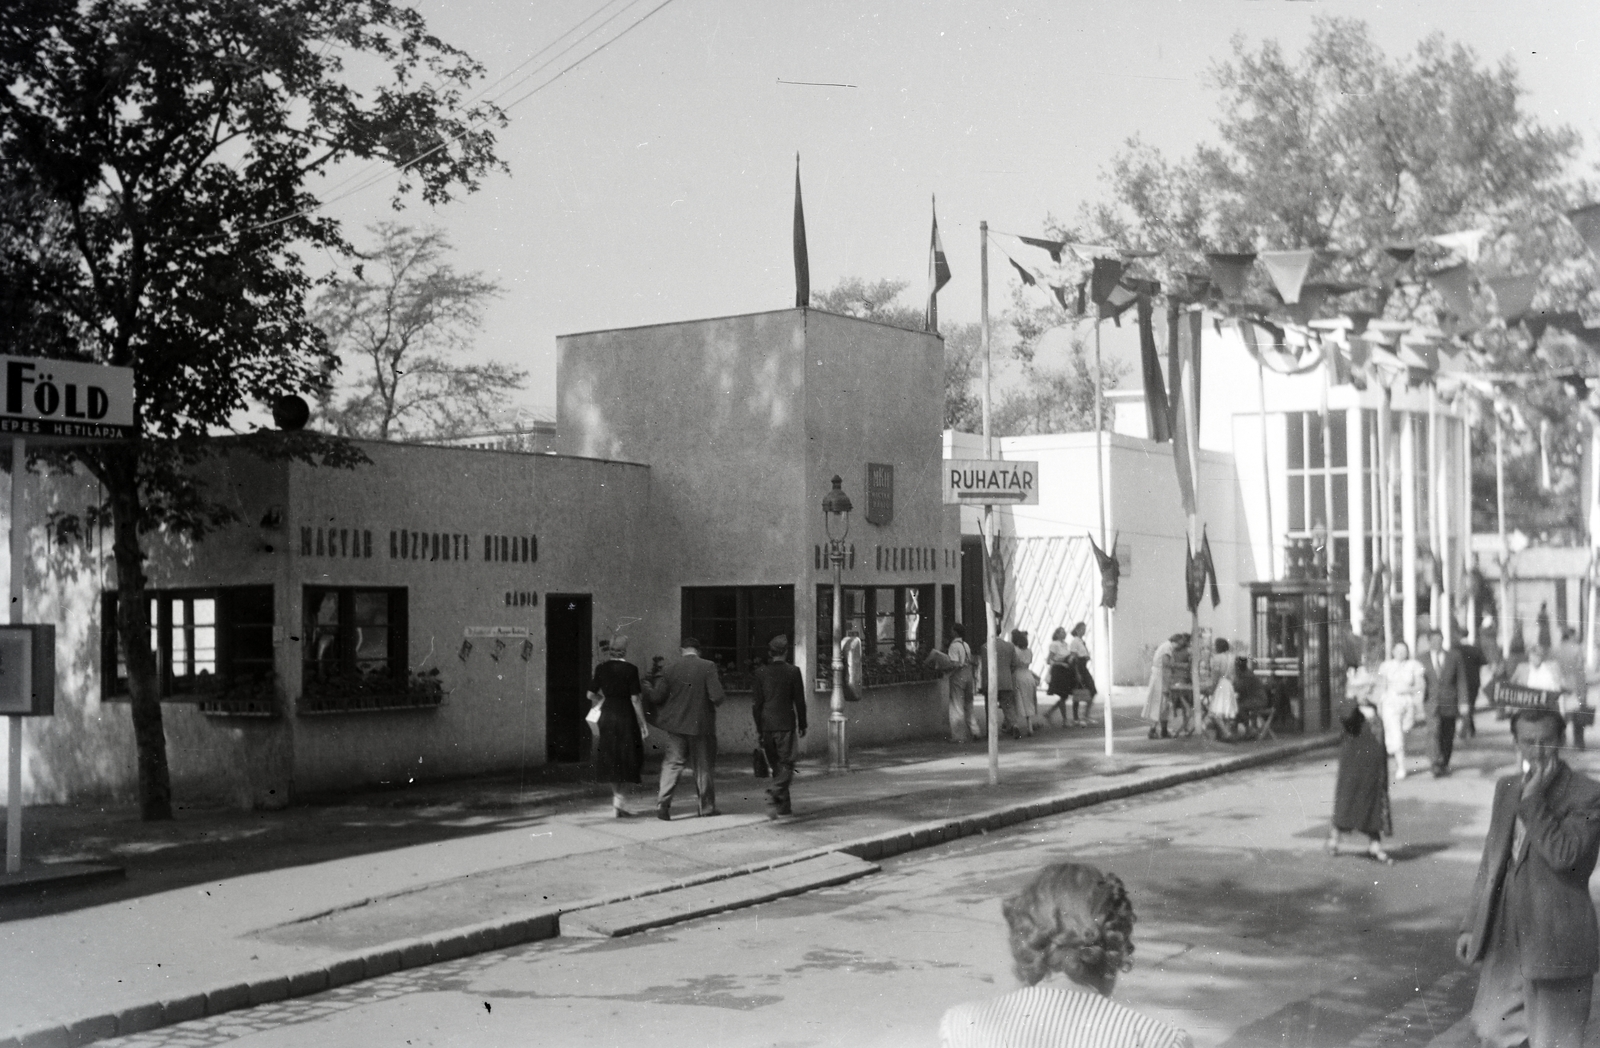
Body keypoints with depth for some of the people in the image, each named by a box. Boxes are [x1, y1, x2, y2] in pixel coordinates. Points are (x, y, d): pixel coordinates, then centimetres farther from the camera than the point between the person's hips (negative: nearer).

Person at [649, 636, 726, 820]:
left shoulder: (670, 667, -4)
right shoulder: (707, 667, -10)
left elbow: (656, 697, -5)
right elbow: (717, 697, -16)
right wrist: (712, 704, 5)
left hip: (675, 724, 1)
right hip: (701, 725, -1)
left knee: (672, 763, 5)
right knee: (703, 766, 11)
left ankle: (663, 803, -10)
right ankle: (707, 806, 19)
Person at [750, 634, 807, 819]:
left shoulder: (760, 673, 3)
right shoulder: (793, 671, -4)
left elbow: (756, 703, 4)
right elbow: (800, 701, -2)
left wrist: (758, 728, 10)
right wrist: (802, 724, 6)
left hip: (767, 726, 3)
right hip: (786, 724, -3)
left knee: (776, 766, 13)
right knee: (786, 764, 0)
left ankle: (783, 804, 19)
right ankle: (774, 795, -22)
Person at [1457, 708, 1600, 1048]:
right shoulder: (1506, 788, 10)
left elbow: (1563, 855, -26)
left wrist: (1533, 799, -22)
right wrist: (1471, 925, 15)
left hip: (1555, 943, -6)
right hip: (1504, 942, 6)